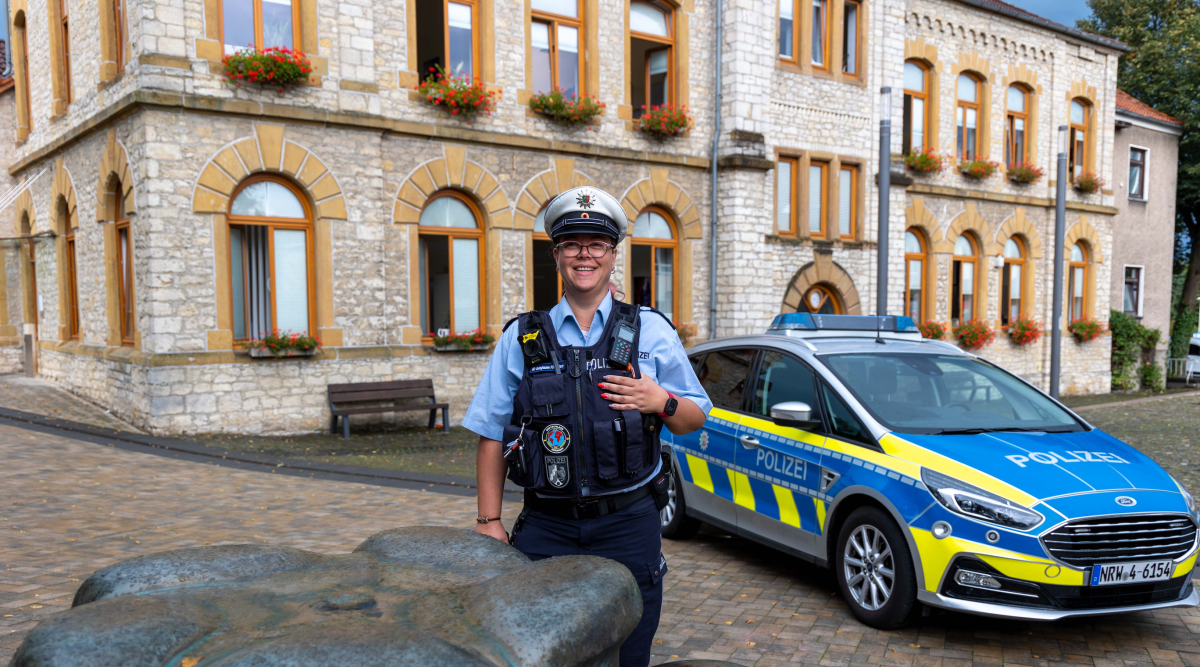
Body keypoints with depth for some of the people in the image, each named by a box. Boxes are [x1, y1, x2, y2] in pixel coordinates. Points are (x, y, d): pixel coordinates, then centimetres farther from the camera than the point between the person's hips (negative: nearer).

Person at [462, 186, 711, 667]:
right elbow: (492, 436, 7)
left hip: (628, 524, 0)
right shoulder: (521, 338, 6)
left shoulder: (651, 331, 6)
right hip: (545, 528, 1)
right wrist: (489, 520, 3)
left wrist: (661, 402, -11)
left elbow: (695, 419, 10)